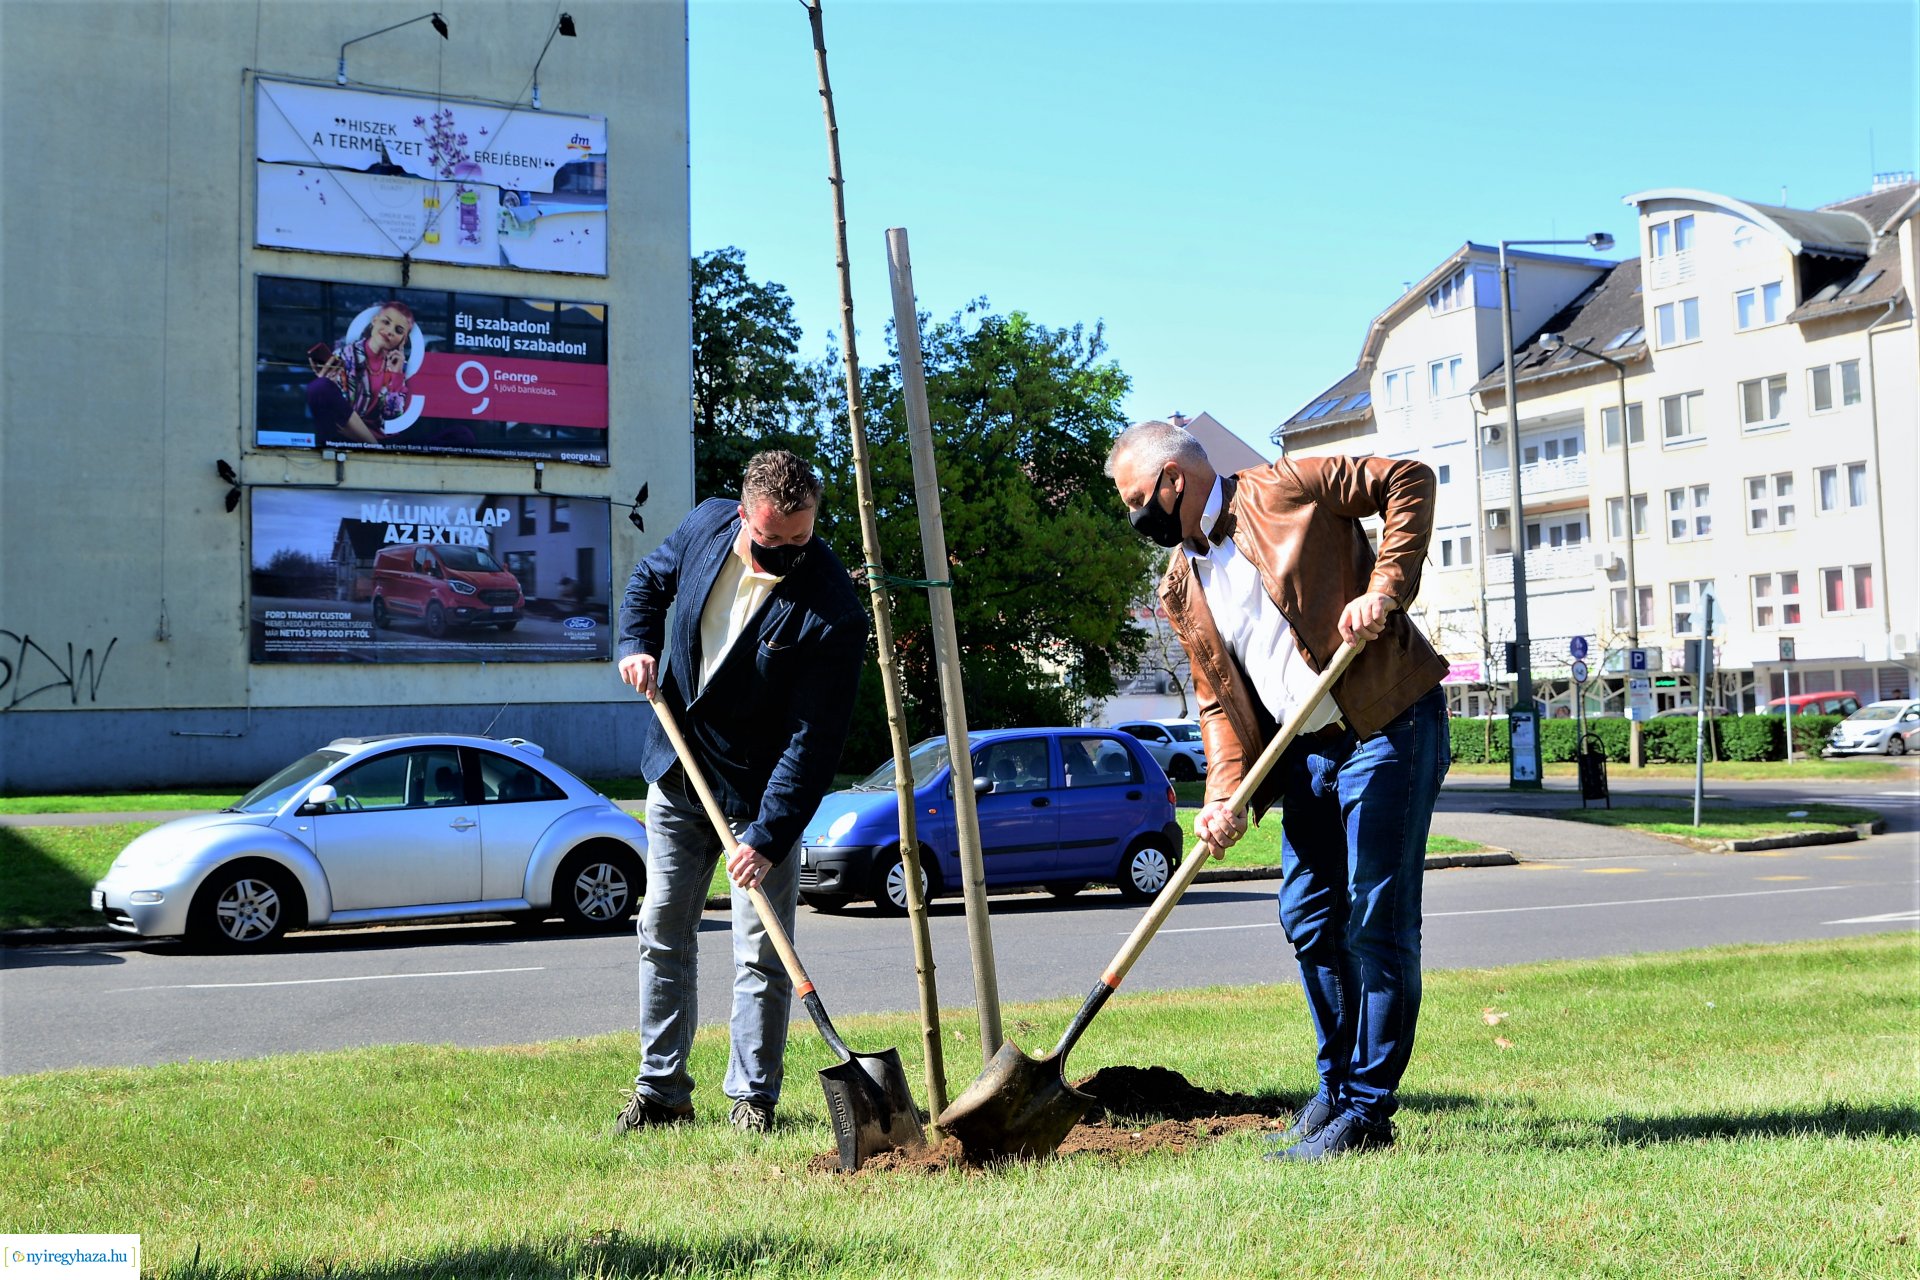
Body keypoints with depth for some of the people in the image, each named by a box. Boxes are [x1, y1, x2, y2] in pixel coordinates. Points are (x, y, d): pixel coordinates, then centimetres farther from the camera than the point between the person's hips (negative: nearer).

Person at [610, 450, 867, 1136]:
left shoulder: (833, 613, -25)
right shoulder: (707, 525, -9)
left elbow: (814, 741, -24)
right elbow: (650, 579, 14)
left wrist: (767, 837, -29)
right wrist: (637, 644, -5)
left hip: (760, 792, -5)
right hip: (677, 774, 5)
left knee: (760, 953, -2)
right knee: (662, 934, 10)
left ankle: (753, 1099, 13)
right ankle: (661, 1091, 21)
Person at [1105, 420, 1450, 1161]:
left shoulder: (1284, 490, -5)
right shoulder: (1181, 589, 12)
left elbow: (1409, 480, -7)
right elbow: (1220, 701, 9)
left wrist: (1384, 590, -18)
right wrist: (1223, 792, -6)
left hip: (1388, 729, -7)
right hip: (1306, 751, 7)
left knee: (1377, 924, -6)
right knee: (1309, 921, 10)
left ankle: (1368, 1110, 2)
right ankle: (1336, 1089, 26)